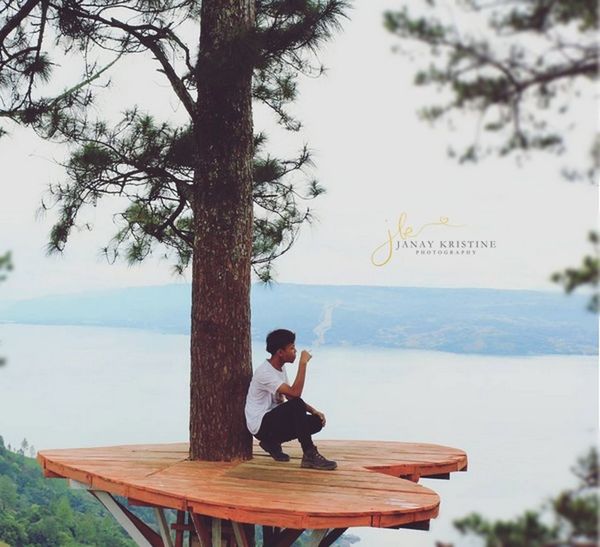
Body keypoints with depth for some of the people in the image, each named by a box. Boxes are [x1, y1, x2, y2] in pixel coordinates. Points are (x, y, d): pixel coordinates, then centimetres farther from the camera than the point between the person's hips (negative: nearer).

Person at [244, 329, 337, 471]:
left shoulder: (280, 369, 8)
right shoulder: (264, 372, -22)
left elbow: (290, 397, 16)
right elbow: (295, 394, -32)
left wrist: (313, 410, 0)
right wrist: (303, 363, -27)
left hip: (273, 421, 9)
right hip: (260, 425, -9)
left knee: (317, 421, -5)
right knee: (296, 404, -32)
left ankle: (272, 443, 7)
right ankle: (309, 455, -27)